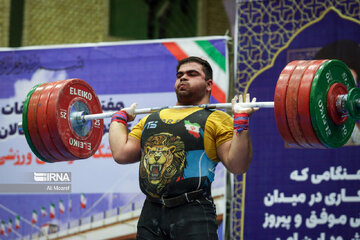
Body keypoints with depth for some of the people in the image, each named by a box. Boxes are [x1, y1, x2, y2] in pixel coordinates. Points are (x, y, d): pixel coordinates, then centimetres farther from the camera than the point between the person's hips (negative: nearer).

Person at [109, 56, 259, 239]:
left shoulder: (215, 120, 3)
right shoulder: (151, 119, 20)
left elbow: (237, 166, -7)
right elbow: (121, 153, 15)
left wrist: (241, 120, -13)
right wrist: (120, 117, 25)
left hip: (192, 213, -5)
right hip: (151, 214, 5)